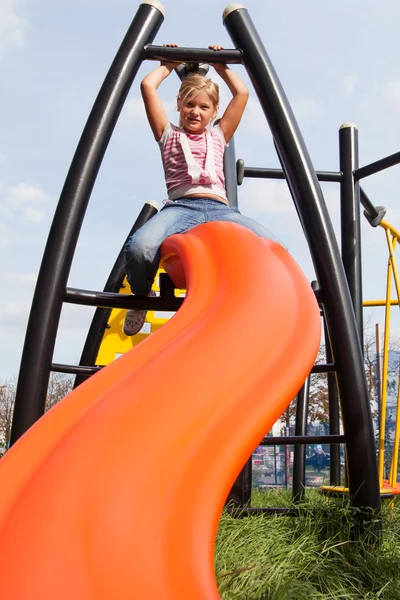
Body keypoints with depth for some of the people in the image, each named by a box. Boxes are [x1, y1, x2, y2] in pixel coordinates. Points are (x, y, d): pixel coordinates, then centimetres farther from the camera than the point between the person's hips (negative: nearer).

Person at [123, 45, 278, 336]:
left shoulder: (218, 135, 31)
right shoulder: (169, 135, 25)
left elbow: (242, 93, 30)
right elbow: (148, 86, 21)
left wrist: (221, 67, 42)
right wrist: (168, 65, 37)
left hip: (220, 209, 2)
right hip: (180, 207, -1)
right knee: (139, 248, -36)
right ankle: (142, 298, -1)